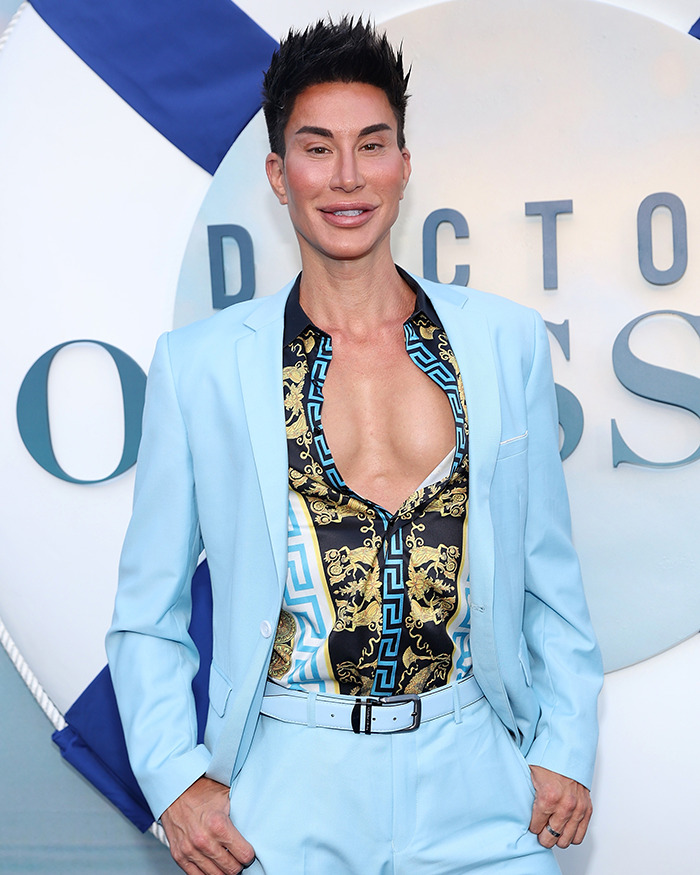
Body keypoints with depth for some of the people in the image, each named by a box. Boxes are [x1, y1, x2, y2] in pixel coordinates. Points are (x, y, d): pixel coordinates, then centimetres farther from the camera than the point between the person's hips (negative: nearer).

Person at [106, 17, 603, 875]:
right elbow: (146, 615, 2)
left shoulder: (507, 341, 0)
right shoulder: (197, 364, -4)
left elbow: (551, 575, 7)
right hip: (288, 795, -1)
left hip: (474, 779, 2)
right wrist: (176, 779, -7)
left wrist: (566, 750, 1)